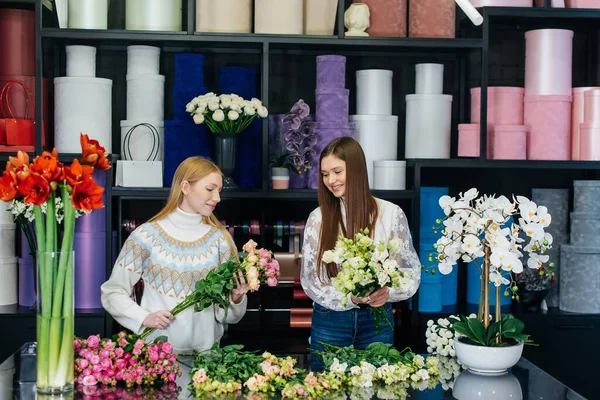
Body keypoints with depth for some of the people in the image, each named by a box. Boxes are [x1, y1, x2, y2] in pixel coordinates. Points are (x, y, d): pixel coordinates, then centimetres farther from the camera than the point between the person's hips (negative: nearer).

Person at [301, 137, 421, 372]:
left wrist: (388, 292, -21)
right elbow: (309, 279, -2)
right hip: (329, 322, 1)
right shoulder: (318, 218, 0)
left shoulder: (391, 214, -3)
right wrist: (349, 298, -19)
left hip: (376, 320, 0)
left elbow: (411, 269, 0)